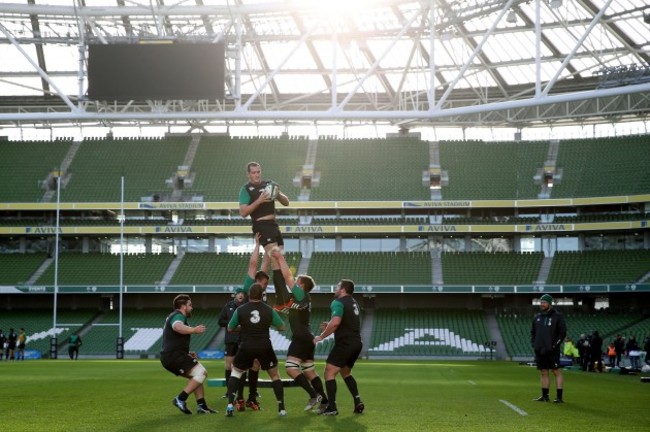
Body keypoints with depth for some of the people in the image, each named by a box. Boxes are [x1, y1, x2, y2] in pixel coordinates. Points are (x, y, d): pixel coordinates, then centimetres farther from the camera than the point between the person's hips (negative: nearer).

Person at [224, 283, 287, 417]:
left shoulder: (240, 310, -1)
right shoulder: (269, 310, -1)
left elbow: (230, 328, 9)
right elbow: (282, 327, 8)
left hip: (246, 347, 0)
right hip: (264, 347, 0)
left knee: (235, 372, 21)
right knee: (275, 375, 17)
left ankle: (230, 405, 6)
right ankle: (281, 408, 11)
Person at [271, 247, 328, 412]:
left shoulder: (301, 295, -10)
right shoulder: (302, 298, 15)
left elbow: (287, 277, -14)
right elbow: (288, 278, 22)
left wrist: (280, 258, -7)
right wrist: (278, 260, 20)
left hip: (301, 338, -10)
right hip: (306, 338, 10)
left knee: (291, 368, -16)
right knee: (310, 371, 13)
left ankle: (314, 395, -18)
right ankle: (324, 401, 13)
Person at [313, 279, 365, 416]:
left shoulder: (338, 302, -11)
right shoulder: (354, 303, 18)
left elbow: (335, 322, -26)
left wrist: (321, 336, -16)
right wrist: (329, 326, 19)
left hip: (344, 343, -9)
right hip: (356, 343, 9)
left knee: (329, 372, -5)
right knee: (346, 372, 24)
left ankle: (331, 407, -12)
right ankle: (358, 402, 14)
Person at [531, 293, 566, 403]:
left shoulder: (557, 316, -2)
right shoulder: (537, 317, 14)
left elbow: (562, 333, -6)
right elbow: (533, 332, 21)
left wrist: (554, 345, -12)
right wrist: (533, 343, 7)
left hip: (552, 351, -6)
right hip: (540, 351, 6)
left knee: (557, 372, -4)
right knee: (543, 373, 9)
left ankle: (559, 396, -5)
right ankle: (545, 396, 14)